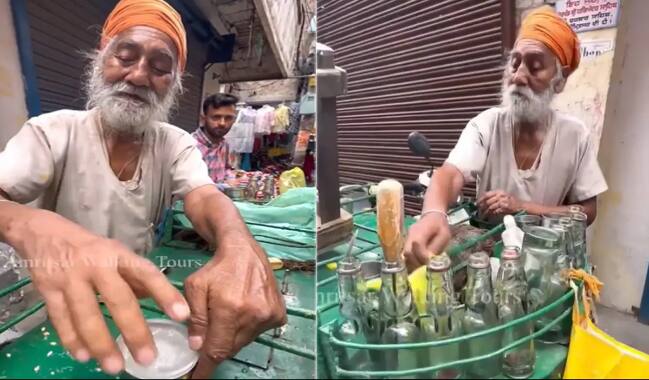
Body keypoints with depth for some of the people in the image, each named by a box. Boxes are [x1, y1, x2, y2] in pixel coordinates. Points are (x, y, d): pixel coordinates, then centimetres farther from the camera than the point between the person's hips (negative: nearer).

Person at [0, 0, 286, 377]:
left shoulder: (178, 144, -3)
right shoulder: (52, 132, -7)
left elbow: (206, 198, -20)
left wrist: (240, 248, -43)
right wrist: (32, 228, -44)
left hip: (140, 301, 2)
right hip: (57, 305, -1)